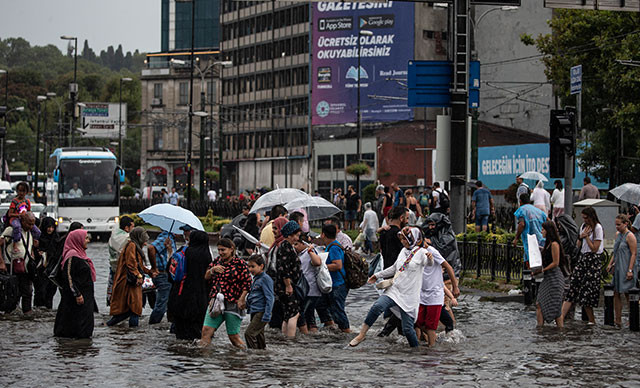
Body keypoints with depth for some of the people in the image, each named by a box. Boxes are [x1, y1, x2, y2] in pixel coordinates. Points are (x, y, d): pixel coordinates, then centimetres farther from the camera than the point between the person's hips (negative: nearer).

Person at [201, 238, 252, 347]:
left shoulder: (240, 264, -5)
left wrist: (241, 299, -15)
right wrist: (213, 270, -7)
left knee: (234, 336, -2)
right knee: (206, 330, -6)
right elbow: (206, 277, 13)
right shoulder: (217, 261, 13)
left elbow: (247, 284, -6)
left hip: (233, 304, -5)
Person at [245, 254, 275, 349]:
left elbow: (270, 298, -16)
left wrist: (267, 315, -20)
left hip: (261, 312, -9)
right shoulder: (255, 279, 16)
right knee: (259, 336, 13)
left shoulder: (265, 279, -11)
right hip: (254, 312, 9)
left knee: (249, 333, -18)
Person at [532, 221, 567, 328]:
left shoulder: (554, 244, -14)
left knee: (555, 307, -5)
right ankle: (539, 328, 5)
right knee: (539, 304, 5)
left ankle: (561, 329, 0)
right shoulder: (548, 244, 15)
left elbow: (555, 263, -17)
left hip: (554, 277, -10)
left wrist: (542, 270, -14)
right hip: (547, 278, 10)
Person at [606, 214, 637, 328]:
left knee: (628, 295, -3)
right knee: (616, 294, 5)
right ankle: (618, 321, 8)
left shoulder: (630, 236, -12)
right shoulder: (618, 235, 14)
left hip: (627, 270, -8)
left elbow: (633, 254, -15)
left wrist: (630, 270, -20)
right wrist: (610, 264, 14)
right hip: (618, 269, 8)